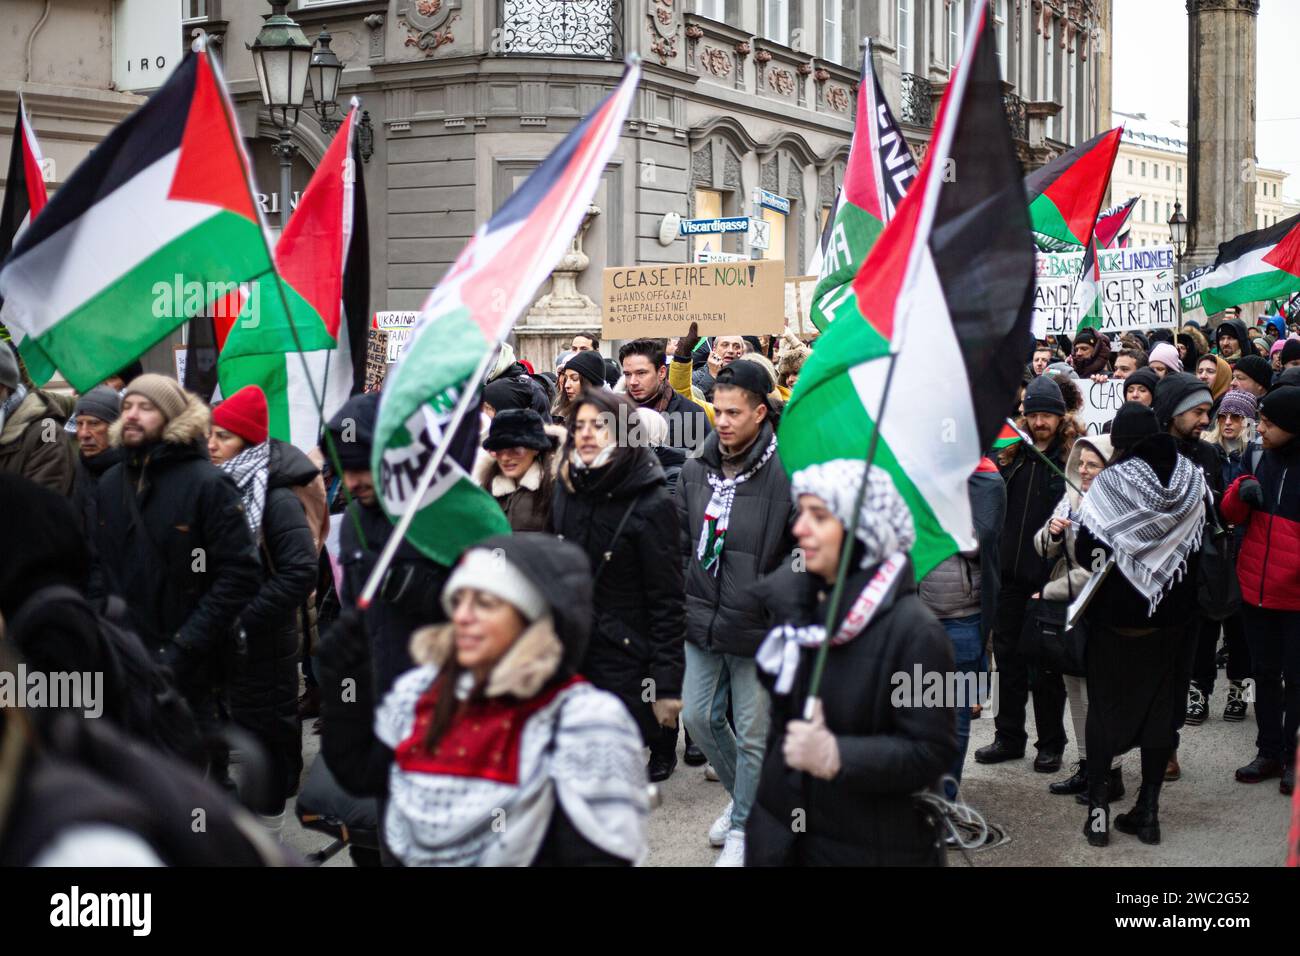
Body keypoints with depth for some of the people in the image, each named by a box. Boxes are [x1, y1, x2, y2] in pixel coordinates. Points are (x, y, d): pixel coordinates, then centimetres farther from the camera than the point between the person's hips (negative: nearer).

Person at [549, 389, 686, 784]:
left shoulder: (652, 505, -12)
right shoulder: (568, 492, 5)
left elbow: (667, 603, -13)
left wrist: (667, 683, -14)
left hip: (626, 663, -5)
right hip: (570, 655, 5)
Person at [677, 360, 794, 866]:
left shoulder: (786, 474, -16)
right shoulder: (696, 469, 3)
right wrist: (681, 601, 11)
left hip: (757, 631, -6)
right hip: (702, 623, 6)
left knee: (753, 734, 7)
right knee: (698, 717, 15)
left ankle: (744, 826, 26)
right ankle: (743, 794, 40)